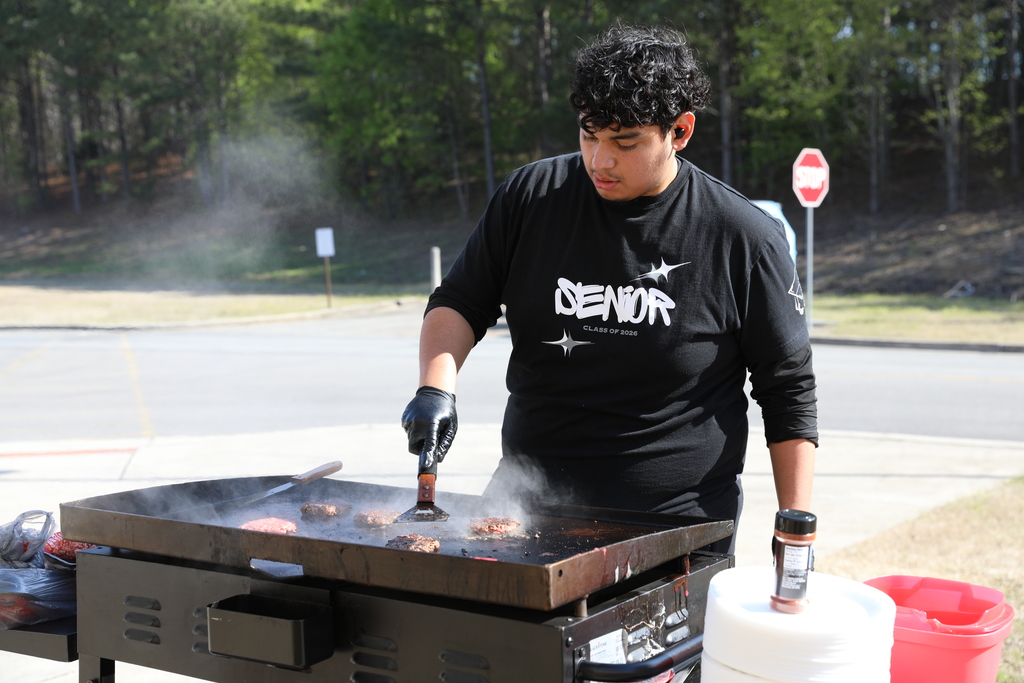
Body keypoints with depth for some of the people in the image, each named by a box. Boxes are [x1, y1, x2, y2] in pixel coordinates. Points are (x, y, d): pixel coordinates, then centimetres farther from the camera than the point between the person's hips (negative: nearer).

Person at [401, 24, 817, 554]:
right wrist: (436, 388, -11)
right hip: (527, 505, 3)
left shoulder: (744, 238, -8)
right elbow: (459, 302, 9)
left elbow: (789, 395, -1)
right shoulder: (530, 196, -2)